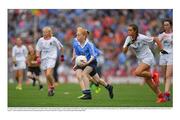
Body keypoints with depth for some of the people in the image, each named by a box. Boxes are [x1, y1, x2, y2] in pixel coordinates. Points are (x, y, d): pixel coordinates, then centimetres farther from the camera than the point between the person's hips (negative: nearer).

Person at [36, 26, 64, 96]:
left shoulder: (53, 39, -4)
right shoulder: (41, 40, 4)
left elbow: (61, 47, 7)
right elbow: (38, 50, 11)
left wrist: (62, 56, 11)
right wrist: (38, 57, -3)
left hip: (51, 58, -4)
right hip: (43, 58, 4)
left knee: (48, 74, -20)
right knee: (46, 75, 7)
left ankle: (52, 86, 2)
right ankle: (49, 89, 18)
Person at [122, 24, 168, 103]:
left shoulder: (142, 38, -22)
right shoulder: (129, 39, -4)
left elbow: (156, 39, -12)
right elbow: (124, 51, -5)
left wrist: (161, 49, -10)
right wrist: (127, 45, -25)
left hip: (148, 58, -7)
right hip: (141, 60, 7)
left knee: (137, 73, -28)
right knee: (147, 80, 5)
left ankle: (153, 76, -4)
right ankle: (160, 96, 15)